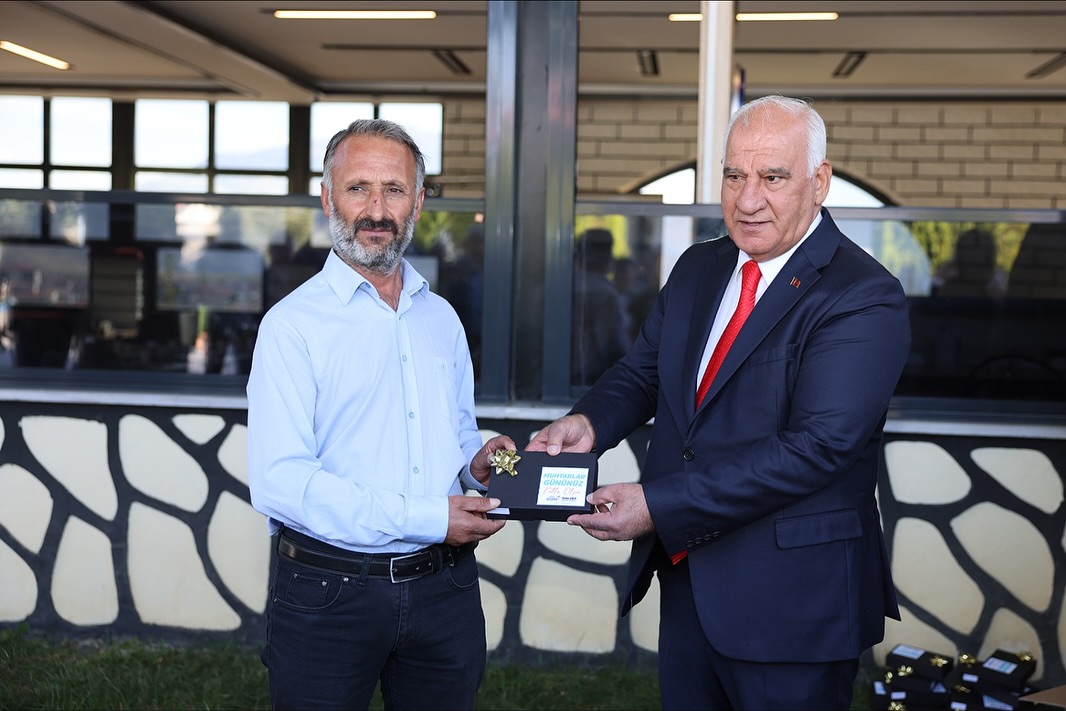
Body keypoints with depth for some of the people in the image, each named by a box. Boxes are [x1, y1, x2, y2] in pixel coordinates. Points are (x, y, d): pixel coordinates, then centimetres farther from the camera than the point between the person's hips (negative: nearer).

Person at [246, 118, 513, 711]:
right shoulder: (293, 323, -8)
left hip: (443, 589, 5)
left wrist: (476, 465, -1)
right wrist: (426, 519, -21)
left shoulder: (442, 318, 12)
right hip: (329, 594, -5)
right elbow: (279, 481, -18)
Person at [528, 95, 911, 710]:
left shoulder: (866, 300, -17)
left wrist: (658, 506, -30)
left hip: (792, 603, -6)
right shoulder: (697, 269, 9)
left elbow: (816, 446, -26)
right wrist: (589, 422, -12)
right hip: (686, 580, 7)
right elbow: (643, 371, 13)